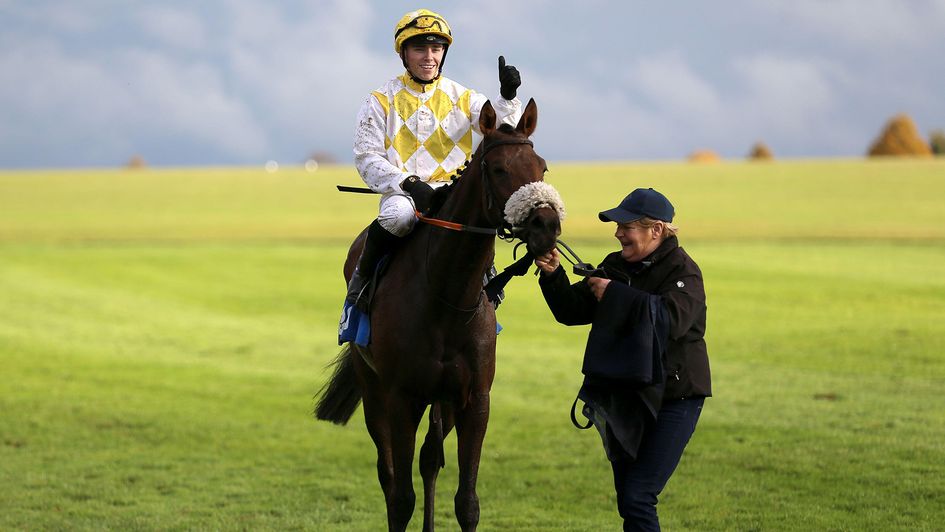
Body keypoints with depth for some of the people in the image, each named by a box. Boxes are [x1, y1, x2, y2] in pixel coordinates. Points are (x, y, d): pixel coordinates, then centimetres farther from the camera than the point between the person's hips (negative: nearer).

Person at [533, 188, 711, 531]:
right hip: (624, 397, 7)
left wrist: (614, 294, -25)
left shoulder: (683, 271, -13)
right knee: (627, 501, 12)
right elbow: (572, 312, 6)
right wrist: (553, 275, -12)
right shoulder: (615, 267, 8)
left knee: (637, 499, -15)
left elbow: (671, 319, -31)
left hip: (674, 398, -7)